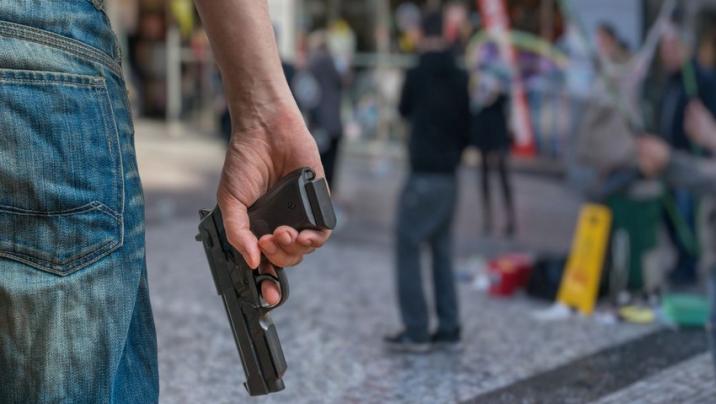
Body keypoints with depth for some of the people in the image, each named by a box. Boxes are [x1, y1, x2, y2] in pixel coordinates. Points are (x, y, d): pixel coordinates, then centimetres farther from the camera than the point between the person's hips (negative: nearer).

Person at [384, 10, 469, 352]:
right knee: (442, 252, 13)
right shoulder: (461, 79, 3)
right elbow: (469, 126, 8)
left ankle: (415, 332, -2)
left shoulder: (416, 75, -10)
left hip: (423, 177, -6)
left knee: (407, 250, 0)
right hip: (449, 177, 6)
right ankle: (448, 328, 14)